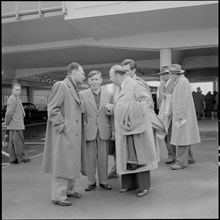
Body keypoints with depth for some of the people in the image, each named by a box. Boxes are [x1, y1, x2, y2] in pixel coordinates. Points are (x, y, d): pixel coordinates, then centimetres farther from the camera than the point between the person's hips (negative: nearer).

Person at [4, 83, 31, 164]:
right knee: (19, 141, -3)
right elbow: (9, 112, -19)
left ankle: (13, 159, 17)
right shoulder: (12, 99, -14)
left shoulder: (17, 99, 19)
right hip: (15, 125, -10)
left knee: (12, 142, 11)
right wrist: (7, 122, -9)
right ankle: (21, 158, 5)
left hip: (17, 125, 10)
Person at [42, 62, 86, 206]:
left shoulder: (75, 89, 18)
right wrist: (63, 126, -17)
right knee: (62, 164, -2)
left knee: (73, 163, 15)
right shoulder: (61, 85, -9)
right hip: (64, 135, -9)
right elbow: (53, 109, -15)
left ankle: (69, 189, 29)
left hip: (74, 134, 9)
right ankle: (58, 196, 9)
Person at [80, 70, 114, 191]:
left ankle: (103, 181, 24)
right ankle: (91, 182, 22)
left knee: (103, 157, 9)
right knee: (90, 158, 7)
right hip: (89, 131, -1)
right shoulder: (82, 95, 1)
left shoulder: (108, 94, 4)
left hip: (104, 131, 1)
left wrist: (113, 130, 2)